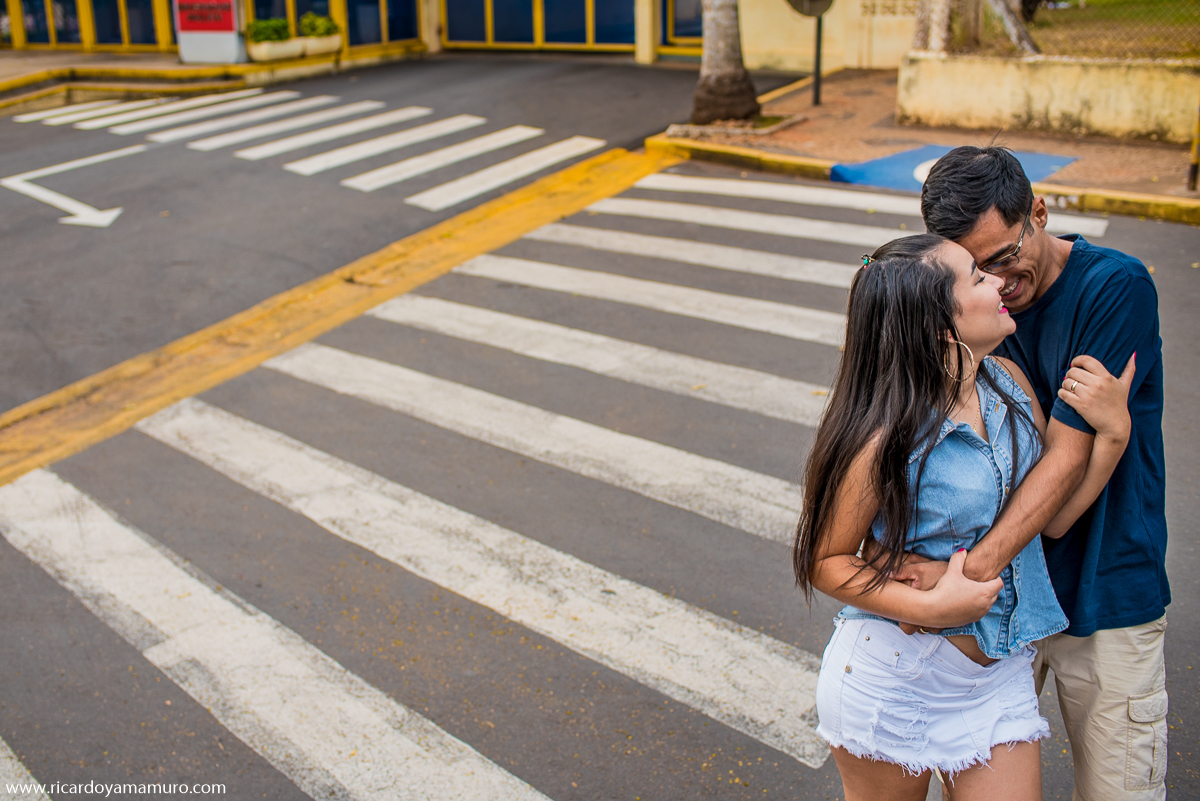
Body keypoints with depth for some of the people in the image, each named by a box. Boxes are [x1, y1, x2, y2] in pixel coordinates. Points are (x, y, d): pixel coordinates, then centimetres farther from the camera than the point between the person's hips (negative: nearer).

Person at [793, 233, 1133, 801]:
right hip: (894, 675, -5)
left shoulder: (1008, 382, -3)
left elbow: (1053, 516, 3)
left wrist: (1113, 433, -10)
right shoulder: (888, 437, -23)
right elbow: (824, 562, -13)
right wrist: (930, 607, -24)